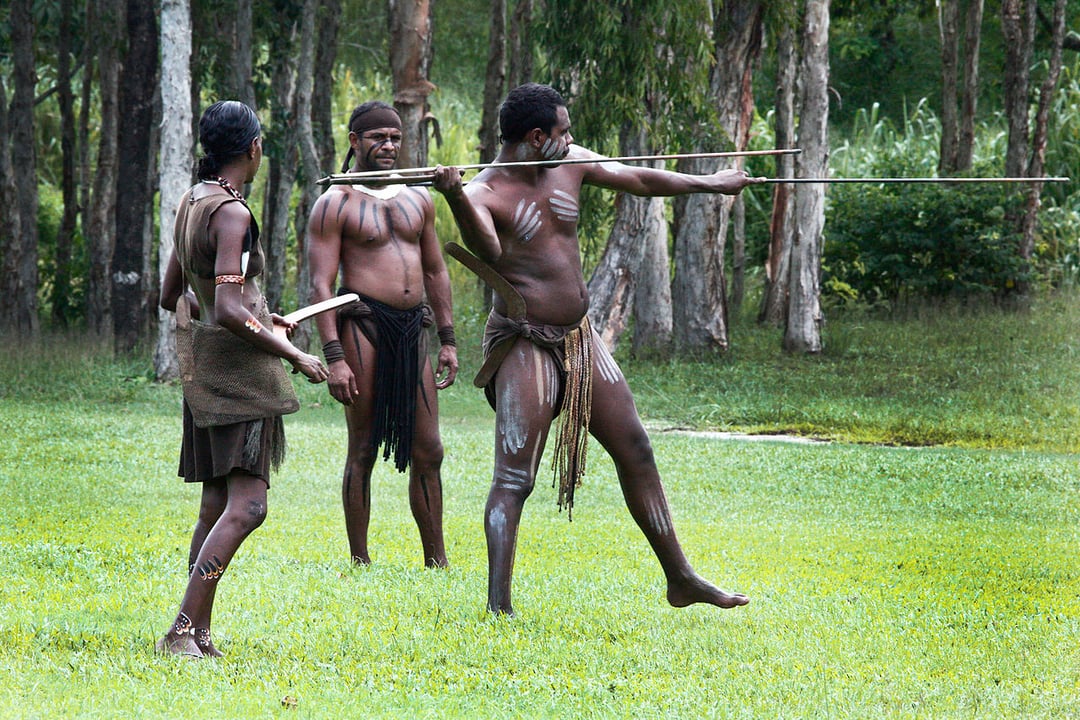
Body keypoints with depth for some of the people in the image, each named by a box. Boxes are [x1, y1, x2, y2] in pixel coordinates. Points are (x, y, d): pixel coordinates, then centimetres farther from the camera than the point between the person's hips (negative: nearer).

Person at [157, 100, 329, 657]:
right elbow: (228, 309, -23)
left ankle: (198, 633, 11)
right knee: (246, 505, -14)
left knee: (217, 503, 11)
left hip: (203, 361, 10)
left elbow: (171, 296, 21)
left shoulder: (191, 204, 13)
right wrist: (293, 355, -14)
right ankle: (181, 631, -21)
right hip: (237, 366, -10)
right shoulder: (231, 213, -15)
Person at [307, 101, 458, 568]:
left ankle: (436, 561, 11)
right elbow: (321, 285, -8)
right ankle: (359, 560, 3)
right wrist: (334, 357, -17)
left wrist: (448, 340, 15)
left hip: (413, 329, 6)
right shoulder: (336, 204, -3)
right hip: (363, 326, -6)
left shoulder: (417, 199, 16)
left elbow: (436, 273, 22)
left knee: (427, 452, 5)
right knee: (363, 451, -2)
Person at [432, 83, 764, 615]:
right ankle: (497, 606, -16)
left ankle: (681, 579, 25)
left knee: (636, 452, 13)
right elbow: (487, 250, -36)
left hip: (580, 339, 8)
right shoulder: (484, 193, -16)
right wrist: (455, 199, -55)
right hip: (525, 345, -8)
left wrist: (713, 184, 28)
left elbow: (641, 180, 18)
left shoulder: (570, 165, 5)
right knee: (514, 478, -13)